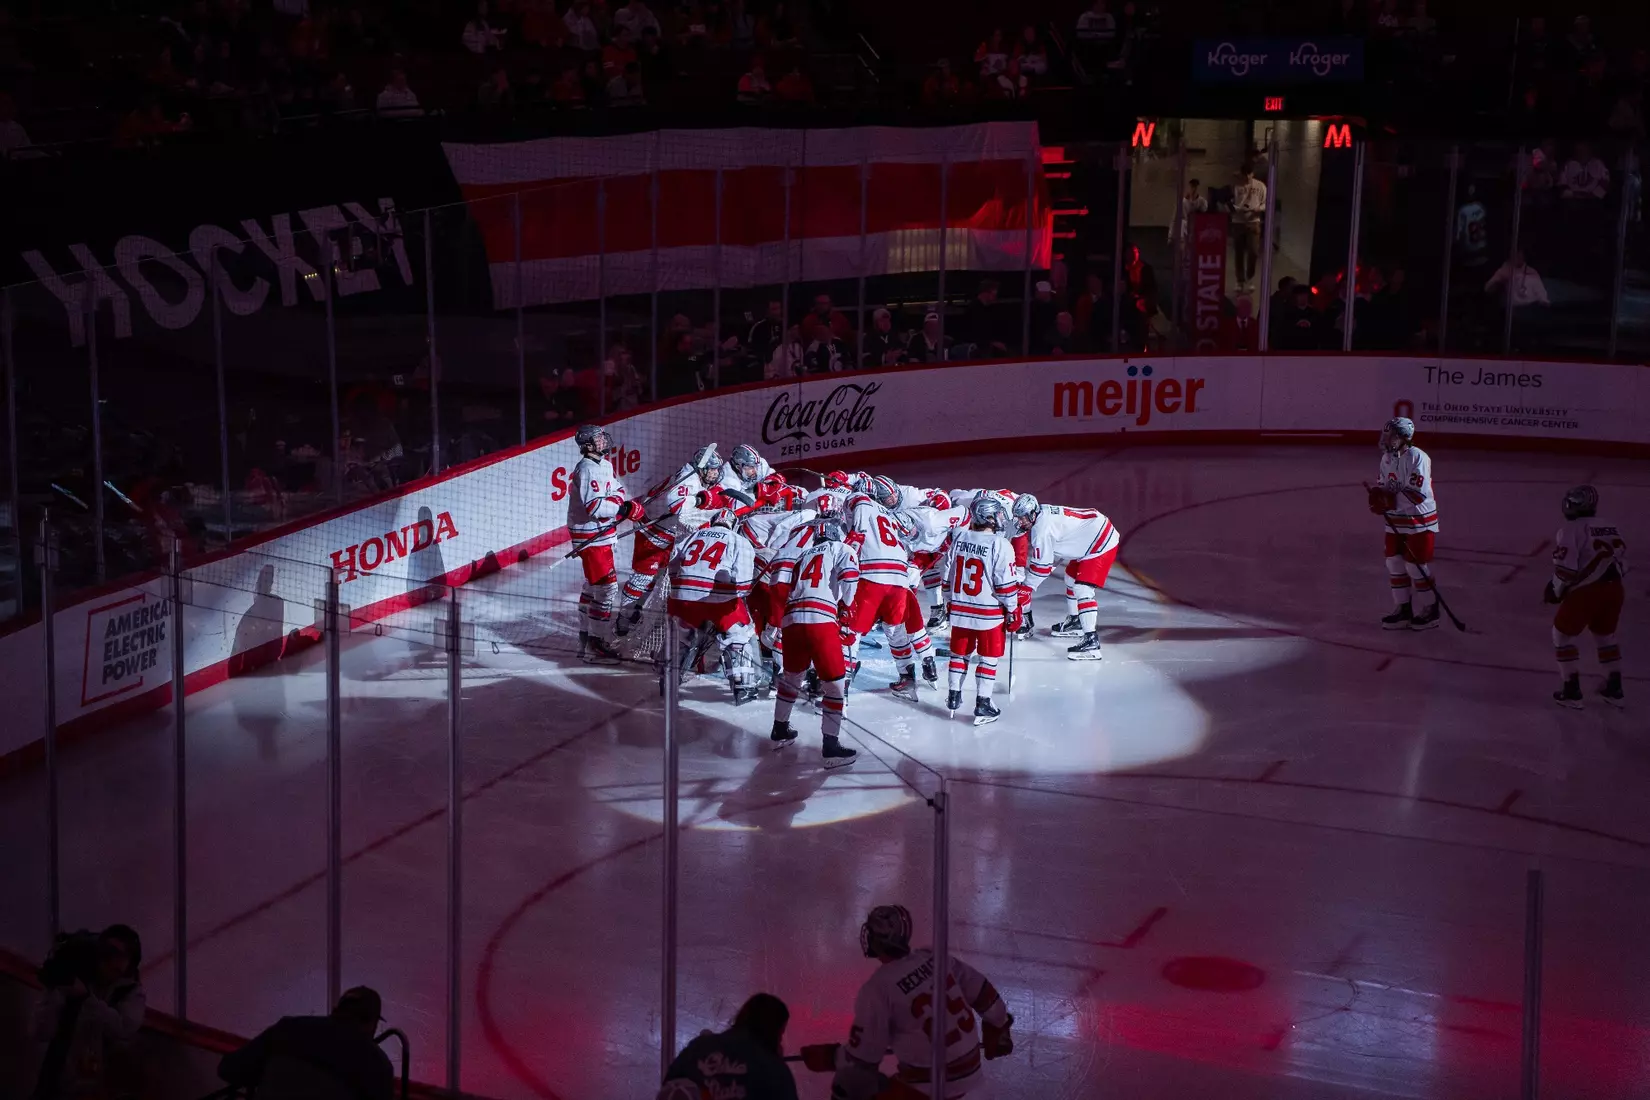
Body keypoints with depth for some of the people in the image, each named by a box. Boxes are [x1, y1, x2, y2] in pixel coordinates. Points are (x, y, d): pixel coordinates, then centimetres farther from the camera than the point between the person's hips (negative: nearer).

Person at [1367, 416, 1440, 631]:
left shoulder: (1417, 458, -21)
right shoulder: (1387, 458, 5)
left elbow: (1418, 494, -27)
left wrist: (1390, 500, -28)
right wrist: (1378, 494, -6)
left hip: (1419, 521, -8)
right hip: (1396, 521, 8)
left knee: (1416, 565, -2)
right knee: (1395, 563, 8)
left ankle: (1431, 609, 14)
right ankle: (1403, 609, 19)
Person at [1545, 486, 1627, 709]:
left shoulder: (1570, 531, -7)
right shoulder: (1613, 529, 15)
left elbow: (1565, 569, -13)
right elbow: (1622, 565, 17)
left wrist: (1555, 591, 3)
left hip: (1585, 592, -7)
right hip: (1614, 590, 7)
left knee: (1563, 634, 11)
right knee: (1605, 636, 27)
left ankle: (1571, 691, 8)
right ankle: (1614, 690, 30)